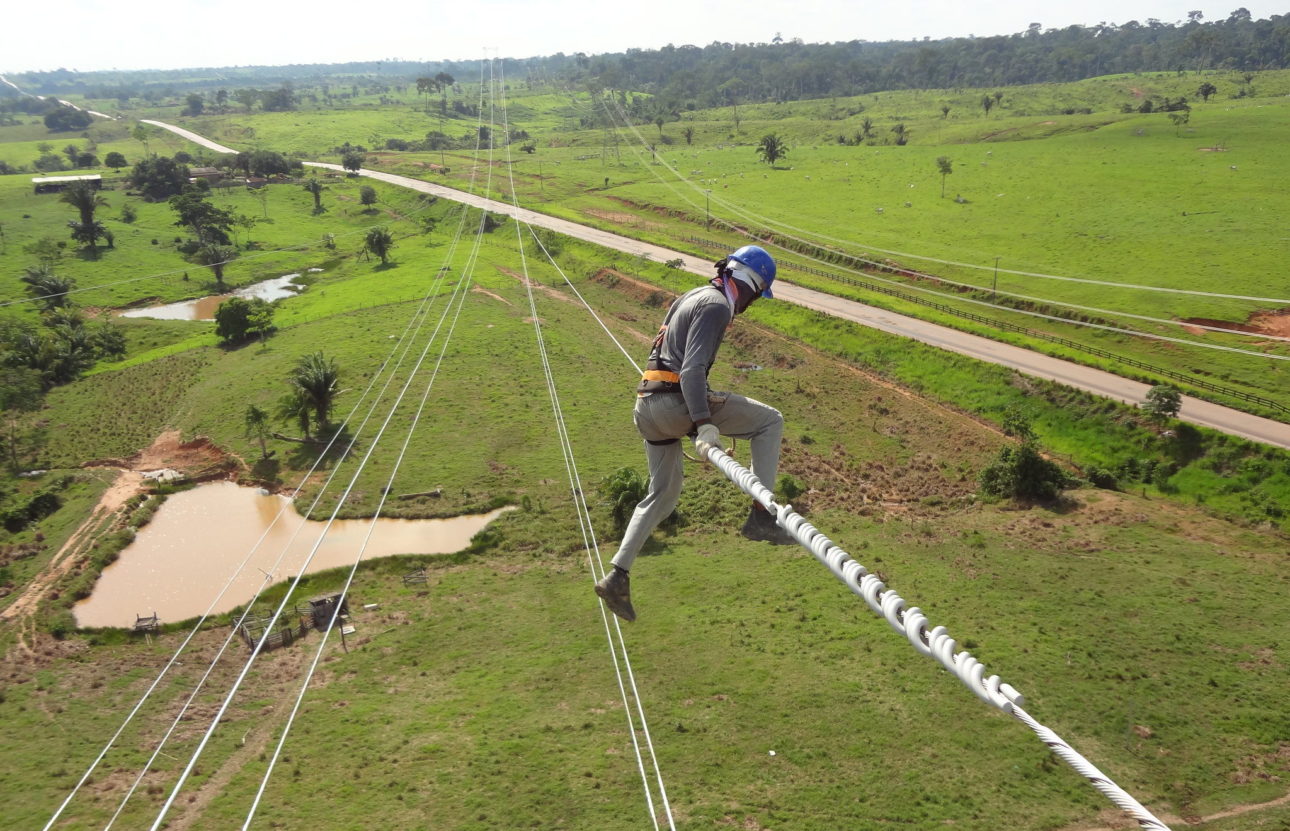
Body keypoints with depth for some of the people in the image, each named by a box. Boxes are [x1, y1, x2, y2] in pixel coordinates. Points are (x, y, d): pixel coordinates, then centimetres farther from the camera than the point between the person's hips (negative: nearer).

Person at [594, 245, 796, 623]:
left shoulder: (695, 296, 21)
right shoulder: (718, 306, -9)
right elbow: (692, 369, -22)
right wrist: (705, 423, -30)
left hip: (649, 405, 10)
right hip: (676, 401, -10)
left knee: (664, 493, 19)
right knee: (770, 421, 1)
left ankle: (617, 577, 17)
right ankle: (760, 517, -3)